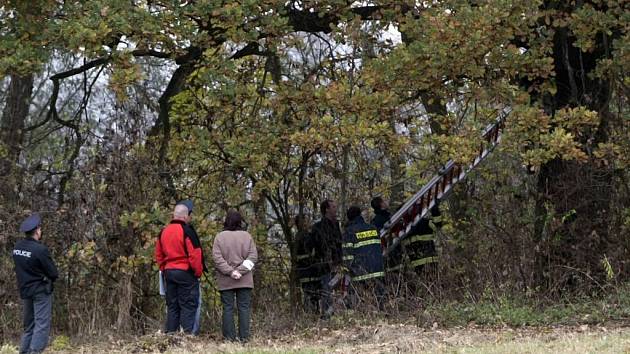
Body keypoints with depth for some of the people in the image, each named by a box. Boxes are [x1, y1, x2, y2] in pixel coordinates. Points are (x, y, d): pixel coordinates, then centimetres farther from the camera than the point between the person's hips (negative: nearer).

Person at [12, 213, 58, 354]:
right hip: (41, 291, -7)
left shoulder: (17, 247, 1)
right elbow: (53, 273, -14)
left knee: (29, 325, 16)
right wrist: (48, 278, 6)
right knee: (42, 324, -6)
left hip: (25, 290, 7)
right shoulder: (40, 249, -20)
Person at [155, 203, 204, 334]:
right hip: (185, 273, -7)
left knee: (172, 306, 12)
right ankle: (186, 333, -8)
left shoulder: (163, 232, 10)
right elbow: (194, 254, -16)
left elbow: (158, 255, 16)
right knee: (188, 305, -2)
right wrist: (198, 272, -5)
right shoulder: (187, 231, -12)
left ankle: (170, 334, 12)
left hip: (168, 272, 7)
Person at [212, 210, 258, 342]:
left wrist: (230, 271, -10)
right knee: (244, 308, 4)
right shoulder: (247, 236, 2)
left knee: (228, 308, 3)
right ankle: (244, 336, 1)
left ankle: (229, 336, 1)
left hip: (225, 281, -1)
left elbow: (217, 258, -9)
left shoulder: (220, 237, -2)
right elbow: (253, 257, -3)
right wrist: (240, 270, -7)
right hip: (245, 280, 1)